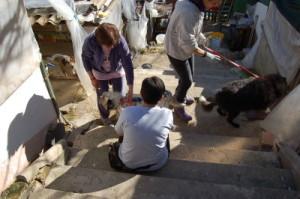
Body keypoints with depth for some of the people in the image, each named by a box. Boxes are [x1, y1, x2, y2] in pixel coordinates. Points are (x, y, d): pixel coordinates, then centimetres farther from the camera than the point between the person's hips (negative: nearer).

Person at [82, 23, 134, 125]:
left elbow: (128, 65, -32)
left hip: (118, 71, 0)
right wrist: (92, 78, -8)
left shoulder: (120, 41, -36)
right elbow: (85, 58, -13)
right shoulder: (90, 41, -35)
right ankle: (104, 115, 47)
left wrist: (130, 90, -32)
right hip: (99, 73, 0)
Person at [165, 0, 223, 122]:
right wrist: (206, 54, -23)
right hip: (177, 50, -9)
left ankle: (180, 97, 45)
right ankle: (178, 107, 23)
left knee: (188, 76, 21)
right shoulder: (188, 12, -36)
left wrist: (202, 38, 5)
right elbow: (188, 44, -33)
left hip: (186, 48, 9)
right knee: (187, 80, 1)